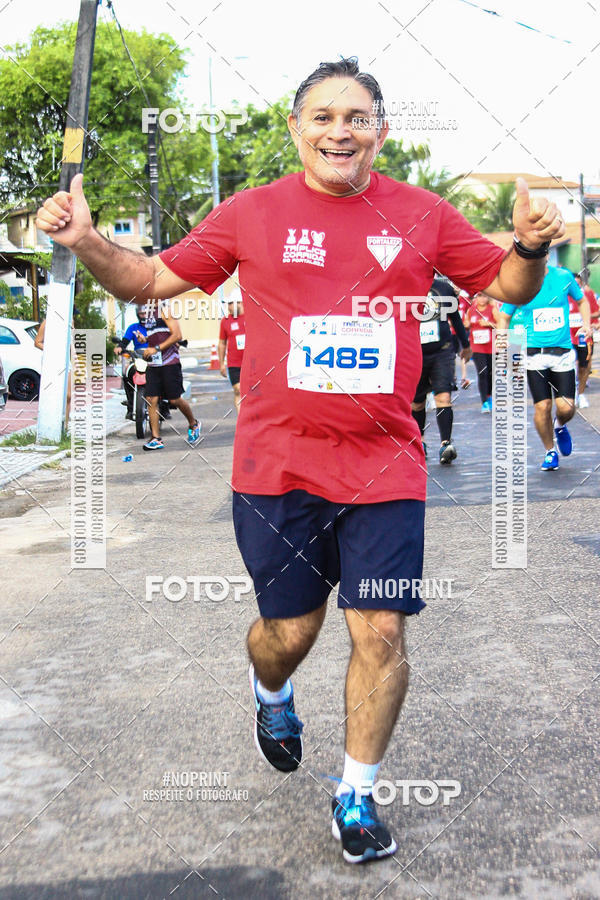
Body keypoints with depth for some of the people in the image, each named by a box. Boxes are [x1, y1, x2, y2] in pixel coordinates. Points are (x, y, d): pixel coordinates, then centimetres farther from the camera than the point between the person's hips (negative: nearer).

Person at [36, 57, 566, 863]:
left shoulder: (423, 215, 4)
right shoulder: (252, 214, 1)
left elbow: (509, 286, 12)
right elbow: (150, 280, 8)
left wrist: (530, 249, -11)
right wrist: (87, 240, -10)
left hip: (385, 465, 1)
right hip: (279, 464, 0)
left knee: (381, 631, -2)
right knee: (289, 630, 9)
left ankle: (356, 795, 21)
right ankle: (272, 696, 48)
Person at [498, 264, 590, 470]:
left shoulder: (564, 276, 2)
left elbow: (581, 300, 20)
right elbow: (504, 317, 8)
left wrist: (586, 324, 4)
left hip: (563, 353, 1)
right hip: (534, 354, -1)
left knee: (566, 408, -6)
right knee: (542, 407, -5)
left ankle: (560, 426, 32)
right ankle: (550, 452, 19)